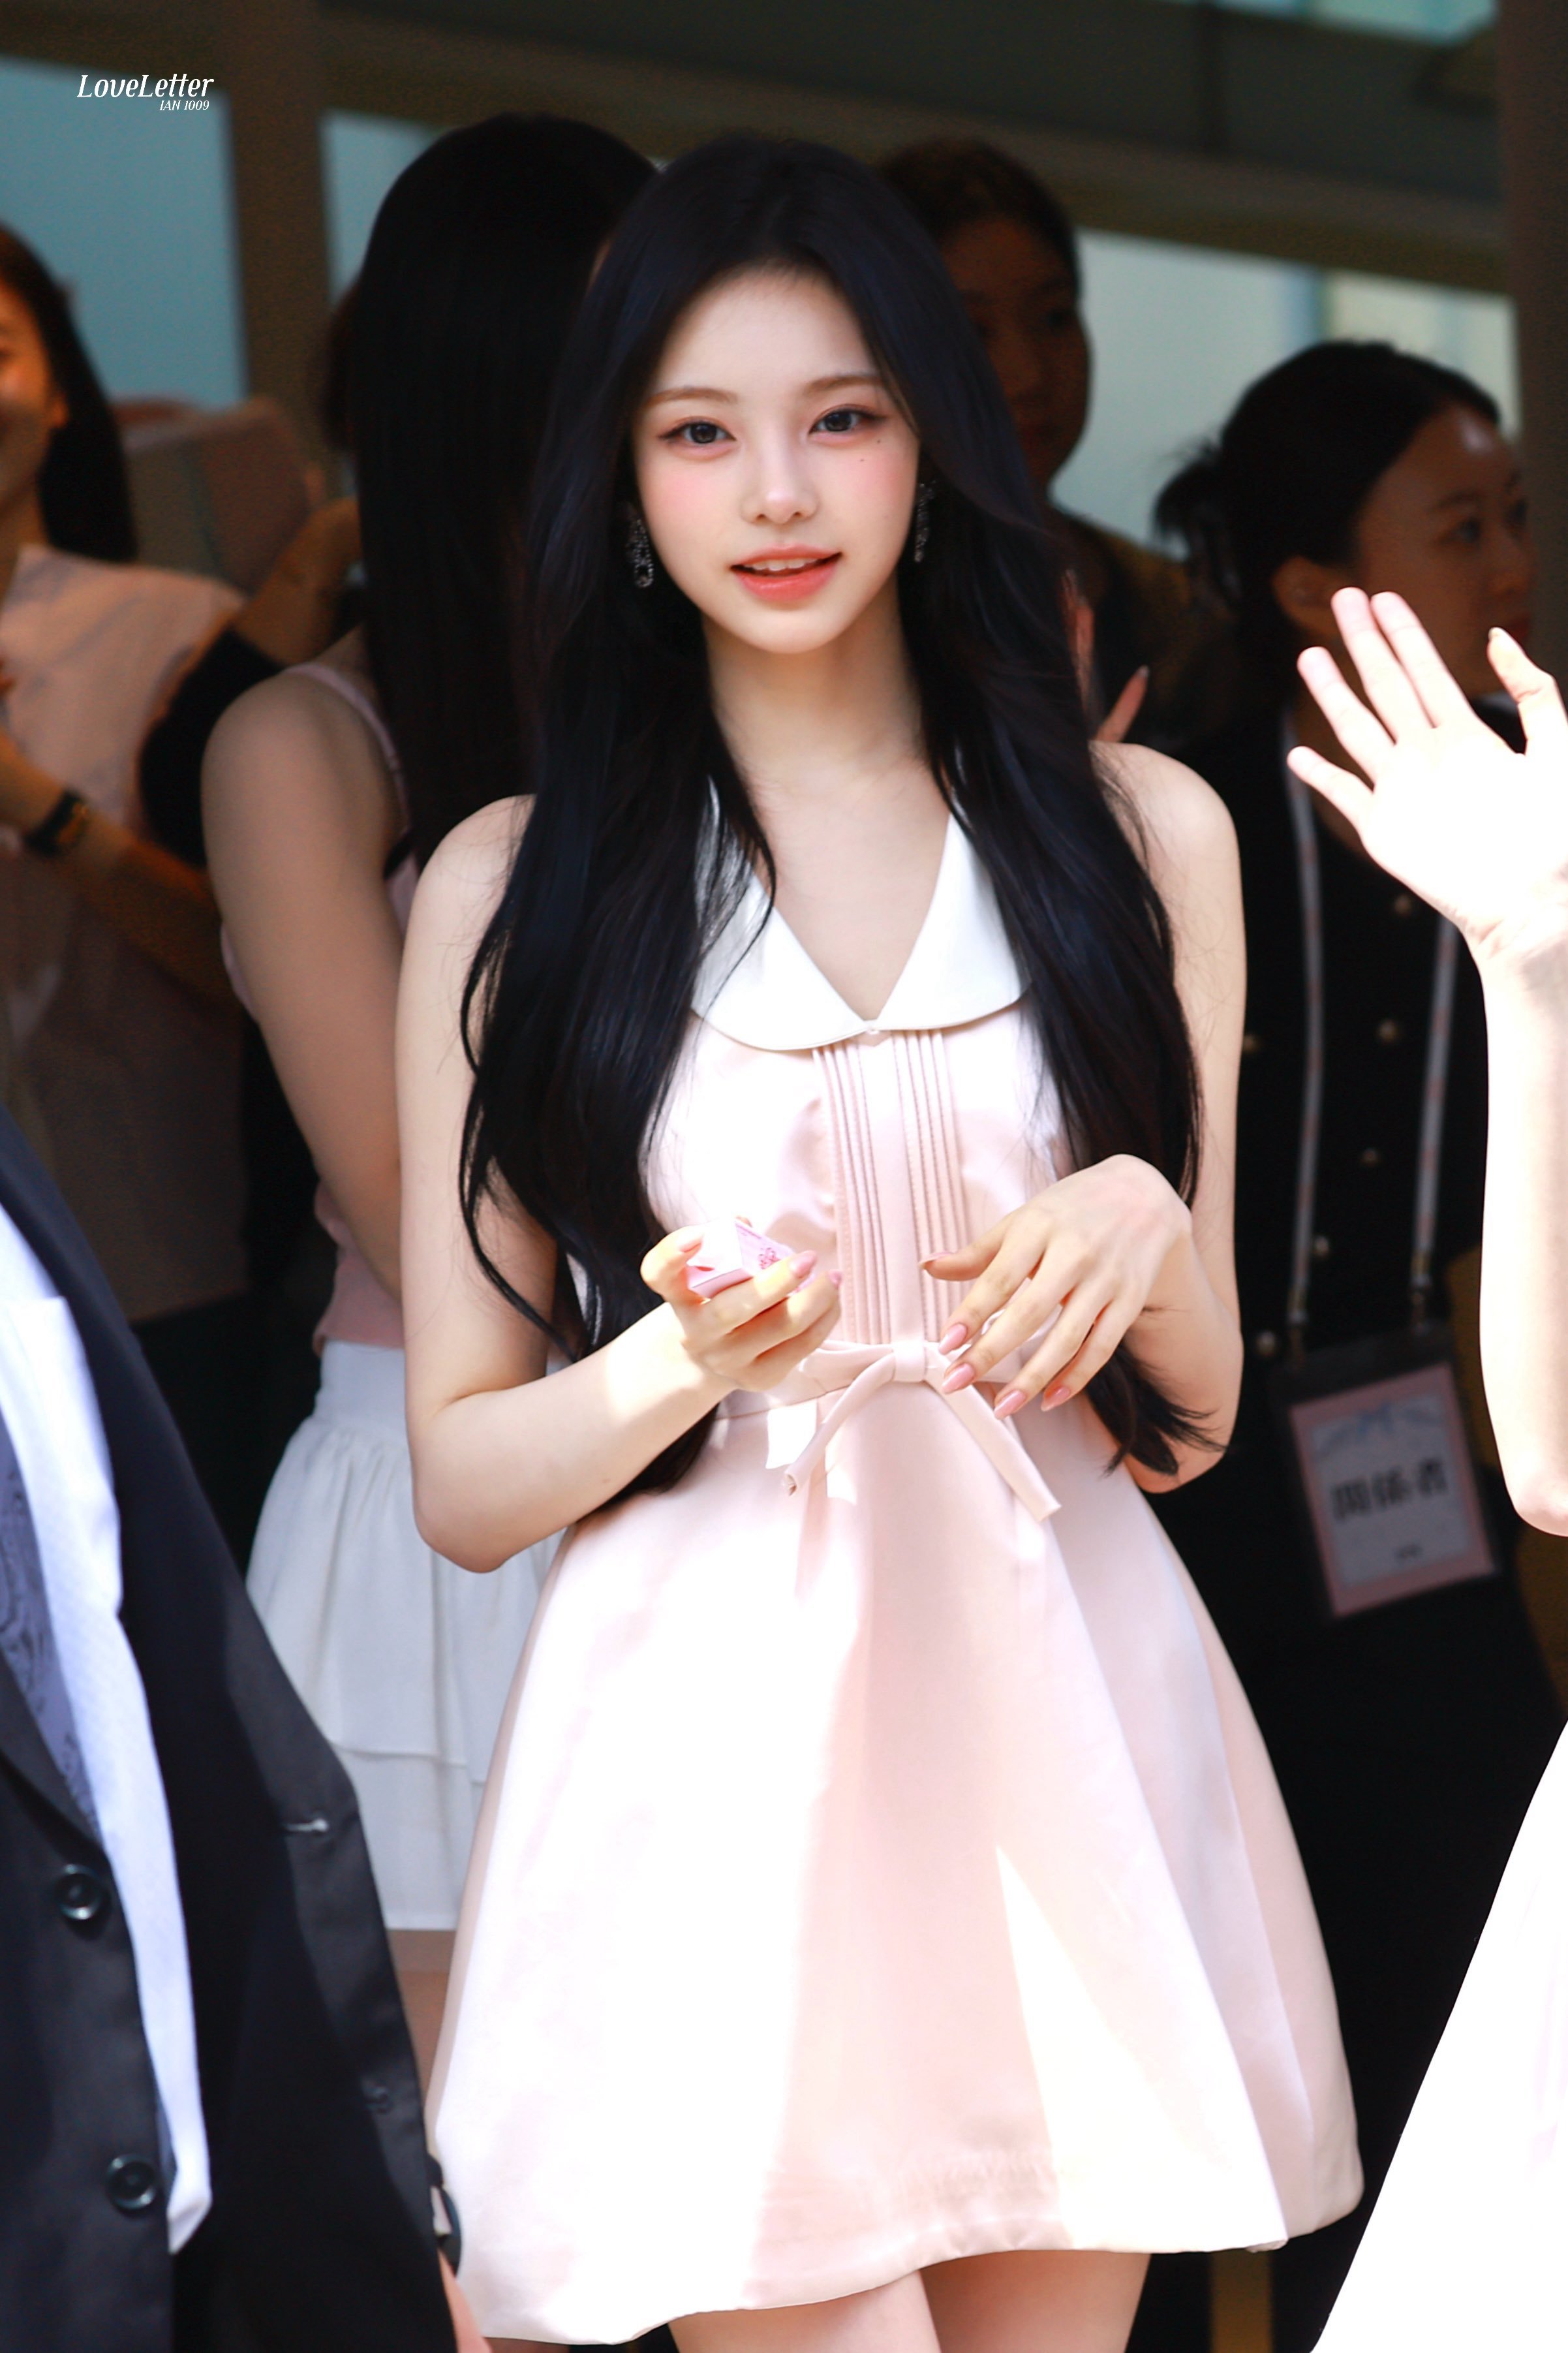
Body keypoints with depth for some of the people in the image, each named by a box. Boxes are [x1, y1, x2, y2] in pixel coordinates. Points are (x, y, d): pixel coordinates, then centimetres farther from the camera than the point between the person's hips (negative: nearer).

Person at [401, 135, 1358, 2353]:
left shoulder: (1139, 833, 8)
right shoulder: (511, 889, 2)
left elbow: (1192, 1414, 10)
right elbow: (464, 1481, 2)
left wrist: (1145, 1228, -11)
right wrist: (693, 1358, -17)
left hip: (1064, 1735, 2)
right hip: (709, 1767, -2)